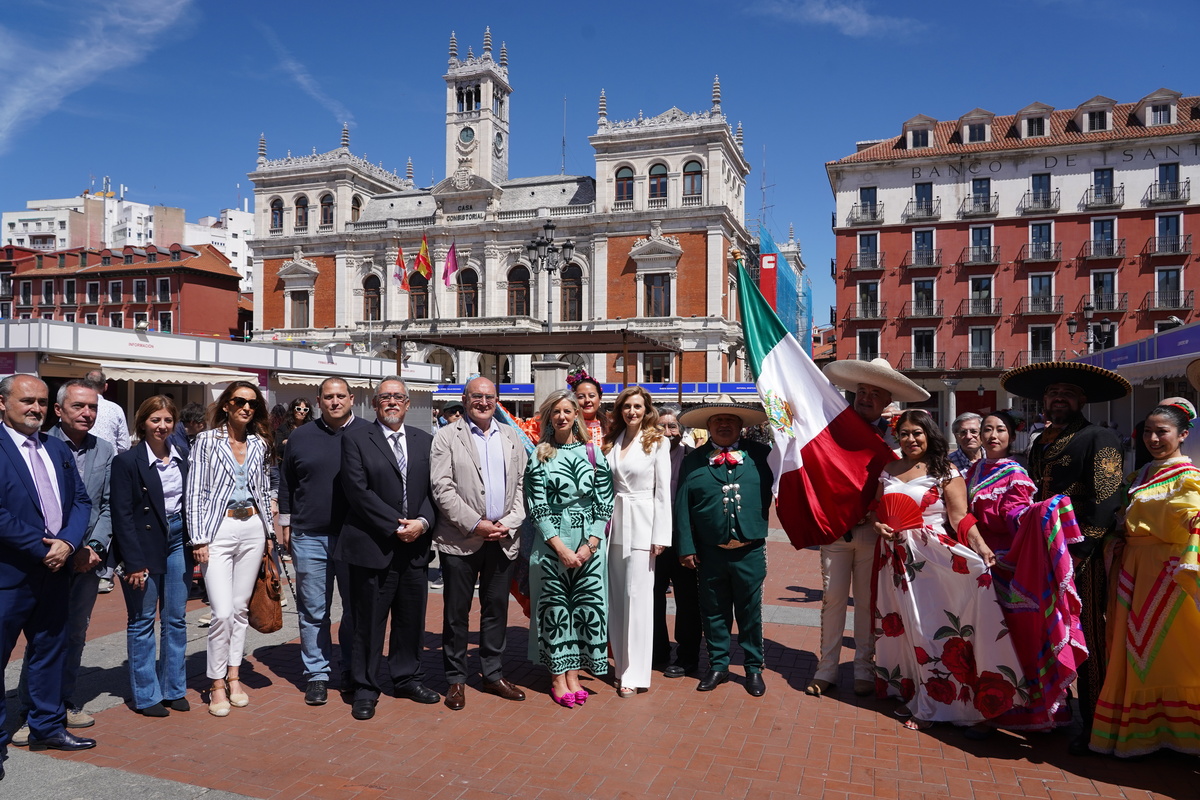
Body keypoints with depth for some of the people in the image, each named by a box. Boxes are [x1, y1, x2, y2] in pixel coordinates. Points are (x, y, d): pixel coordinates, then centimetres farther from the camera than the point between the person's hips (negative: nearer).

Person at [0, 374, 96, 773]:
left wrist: (67, 543, -8)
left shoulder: (57, 449, 10)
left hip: (55, 568, 7)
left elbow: (81, 500, 8)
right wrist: (43, 549, -16)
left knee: (50, 649, 17)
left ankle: (47, 726, 32)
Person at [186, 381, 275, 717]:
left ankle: (234, 677, 22)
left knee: (241, 607, 10)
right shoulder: (207, 441, -2)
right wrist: (198, 539, -10)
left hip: (252, 530, 4)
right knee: (223, 612, -9)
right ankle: (217, 685, 7)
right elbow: (195, 492, -5)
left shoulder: (259, 445, 10)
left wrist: (268, 533, 13)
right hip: (218, 530, -4)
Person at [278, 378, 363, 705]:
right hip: (309, 537, 1)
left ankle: (352, 670, 25)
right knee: (313, 611, 7)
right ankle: (316, 674, 19)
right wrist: (285, 526, 11)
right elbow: (286, 485, 13)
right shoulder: (300, 437, 6)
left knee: (356, 607, 10)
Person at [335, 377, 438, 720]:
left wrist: (423, 521, -11)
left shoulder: (424, 440, 11)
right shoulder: (356, 439, -2)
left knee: (412, 618, 13)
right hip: (373, 546, -4)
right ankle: (365, 688, 19)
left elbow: (434, 487, 6)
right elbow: (358, 490, -11)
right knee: (369, 620, 5)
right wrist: (396, 526, -14)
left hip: (415, 546, 4)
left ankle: (408, 677, 30)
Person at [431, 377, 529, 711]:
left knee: (496, 609, 12)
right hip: (460, 540, -3)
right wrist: (476, 525, -14)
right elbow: (442, 489, -10)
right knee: (456, 612, 5)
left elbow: (521, 485, 9)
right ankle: (456, 679, 19)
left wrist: (509, 524, -5)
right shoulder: (447, 436, -2)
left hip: (503, 539, 4)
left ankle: (493, 674, 26)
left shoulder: (511, 437, 11)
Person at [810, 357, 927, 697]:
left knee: (867, 602, 10)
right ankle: (826, 669, 16)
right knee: (832, 598, 6)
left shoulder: (892, 433, 3)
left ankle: (864, 670, 23)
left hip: (871, 531, 0)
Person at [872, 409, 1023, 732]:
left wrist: (981, 546, -27)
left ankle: (930, 704, 7)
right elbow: (878, 509, 18)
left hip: (932, 558, -5)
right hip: (896, 558, 5)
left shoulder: (945, 472, -3)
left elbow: (960, 517, -12)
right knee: (900, 626, 10)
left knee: (930, 628, -4)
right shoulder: (889, 470, 11)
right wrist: (878, 525, -4)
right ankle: (909, 691, 24)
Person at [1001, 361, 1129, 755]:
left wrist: (1078, 553, -19)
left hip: (1083, 559, -7)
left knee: (1087, 643, 0)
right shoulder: (1040, 444, 16)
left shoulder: (1100, 439, -6)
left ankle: (1092, 724, 12)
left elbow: (1104, 503, -15)